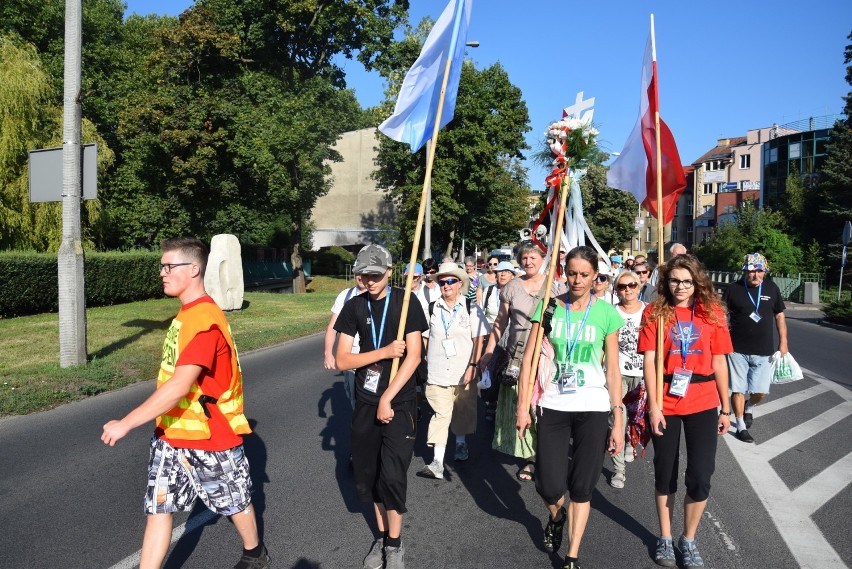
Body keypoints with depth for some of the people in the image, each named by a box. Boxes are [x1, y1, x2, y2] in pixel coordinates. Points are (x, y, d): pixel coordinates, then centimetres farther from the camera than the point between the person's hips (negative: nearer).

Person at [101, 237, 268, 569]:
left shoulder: (205, 319, -24)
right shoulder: (186, 313, 7)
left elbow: (178, 386, -31)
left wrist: (126, 423, -29)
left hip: (210, 435, -8)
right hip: (171, 433, 8)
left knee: (234, 501, 15)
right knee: (158, 507, 7)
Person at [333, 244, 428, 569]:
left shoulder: (406, 302, -5)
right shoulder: (354, 307, 3)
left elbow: (413, 356, -10)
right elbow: (342, 360, -1)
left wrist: (387, 399, -12)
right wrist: (383, 352, -14)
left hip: (399, 402, -3)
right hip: (366, 403, 4)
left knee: (392, 475, -7)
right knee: (367, 475, 9)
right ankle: (382, 537, 29)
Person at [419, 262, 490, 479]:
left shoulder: (472, 309, -2)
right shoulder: (431, 309, 2)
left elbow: (478, 340, -2)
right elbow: (424, 338, 9)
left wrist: (473, 366, -9)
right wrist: (425, 362, 6)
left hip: (464, 373, 0)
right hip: (437, 373, 0)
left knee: (463, 411, 16)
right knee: (441, 414, -5)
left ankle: (461, 443, 42)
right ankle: (437, 462, -6)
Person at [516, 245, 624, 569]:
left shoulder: (606, 313, 0)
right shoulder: (548, 307, 0)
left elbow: (613, 371, 2)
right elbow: (529, 358, 0)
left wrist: (618, 420, 0)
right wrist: (523, 406, -6)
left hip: (593, 408, 0)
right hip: (552, 406, 0)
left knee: (582, 487, 6)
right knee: (549, 485, 0)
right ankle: (556, 516, 36)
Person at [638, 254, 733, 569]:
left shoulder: (712, 312, 0)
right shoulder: (654, 312, -4)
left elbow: (719, 362, 4)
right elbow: (649, 360, -7)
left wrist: (725, 407, 6)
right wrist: (653, 405, -12)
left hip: (703, 404, 1)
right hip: (665, 404, -1)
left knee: (700, 477, 1)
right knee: (665, 473, 13)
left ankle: (689, 540, 24)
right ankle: (665, 537, 32)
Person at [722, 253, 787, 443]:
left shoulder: (772, 289, 3)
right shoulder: (733, 289, -4)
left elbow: (779, 315, 10)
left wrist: (783, 341, 5)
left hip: (764, 351, 2)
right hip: (738, 349, -2)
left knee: (760, 392, 4)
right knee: (738, 390, 2)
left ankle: (748, 408, 37)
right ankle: (741, 426, 16)